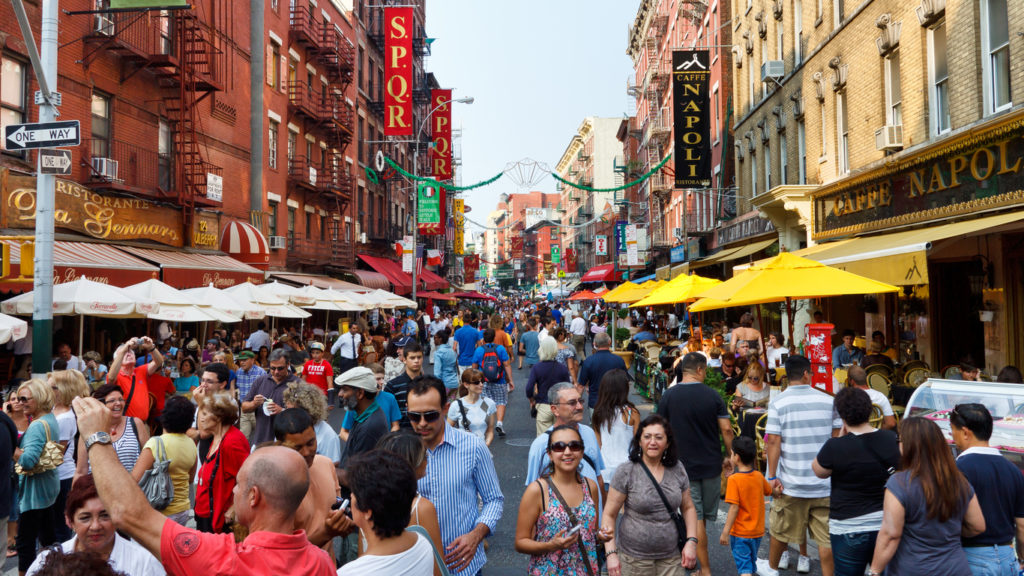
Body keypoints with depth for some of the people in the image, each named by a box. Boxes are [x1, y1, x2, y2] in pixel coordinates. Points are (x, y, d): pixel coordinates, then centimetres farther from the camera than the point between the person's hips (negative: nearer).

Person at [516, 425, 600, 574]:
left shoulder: (590, 487, 2)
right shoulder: (537, 490, -13)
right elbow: (520, 542, -10)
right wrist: (551, 545, -24)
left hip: (588, 569, 4)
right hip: (549, 571, -4)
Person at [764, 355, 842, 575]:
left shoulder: (777, 403, -7)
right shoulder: (828, 401, 0)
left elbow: (773, 442, -11)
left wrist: (772, 476, -6)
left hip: (790, 483, -1)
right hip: (824, 483, 1)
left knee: (780, 531, 16)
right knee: (826, 537, 6)